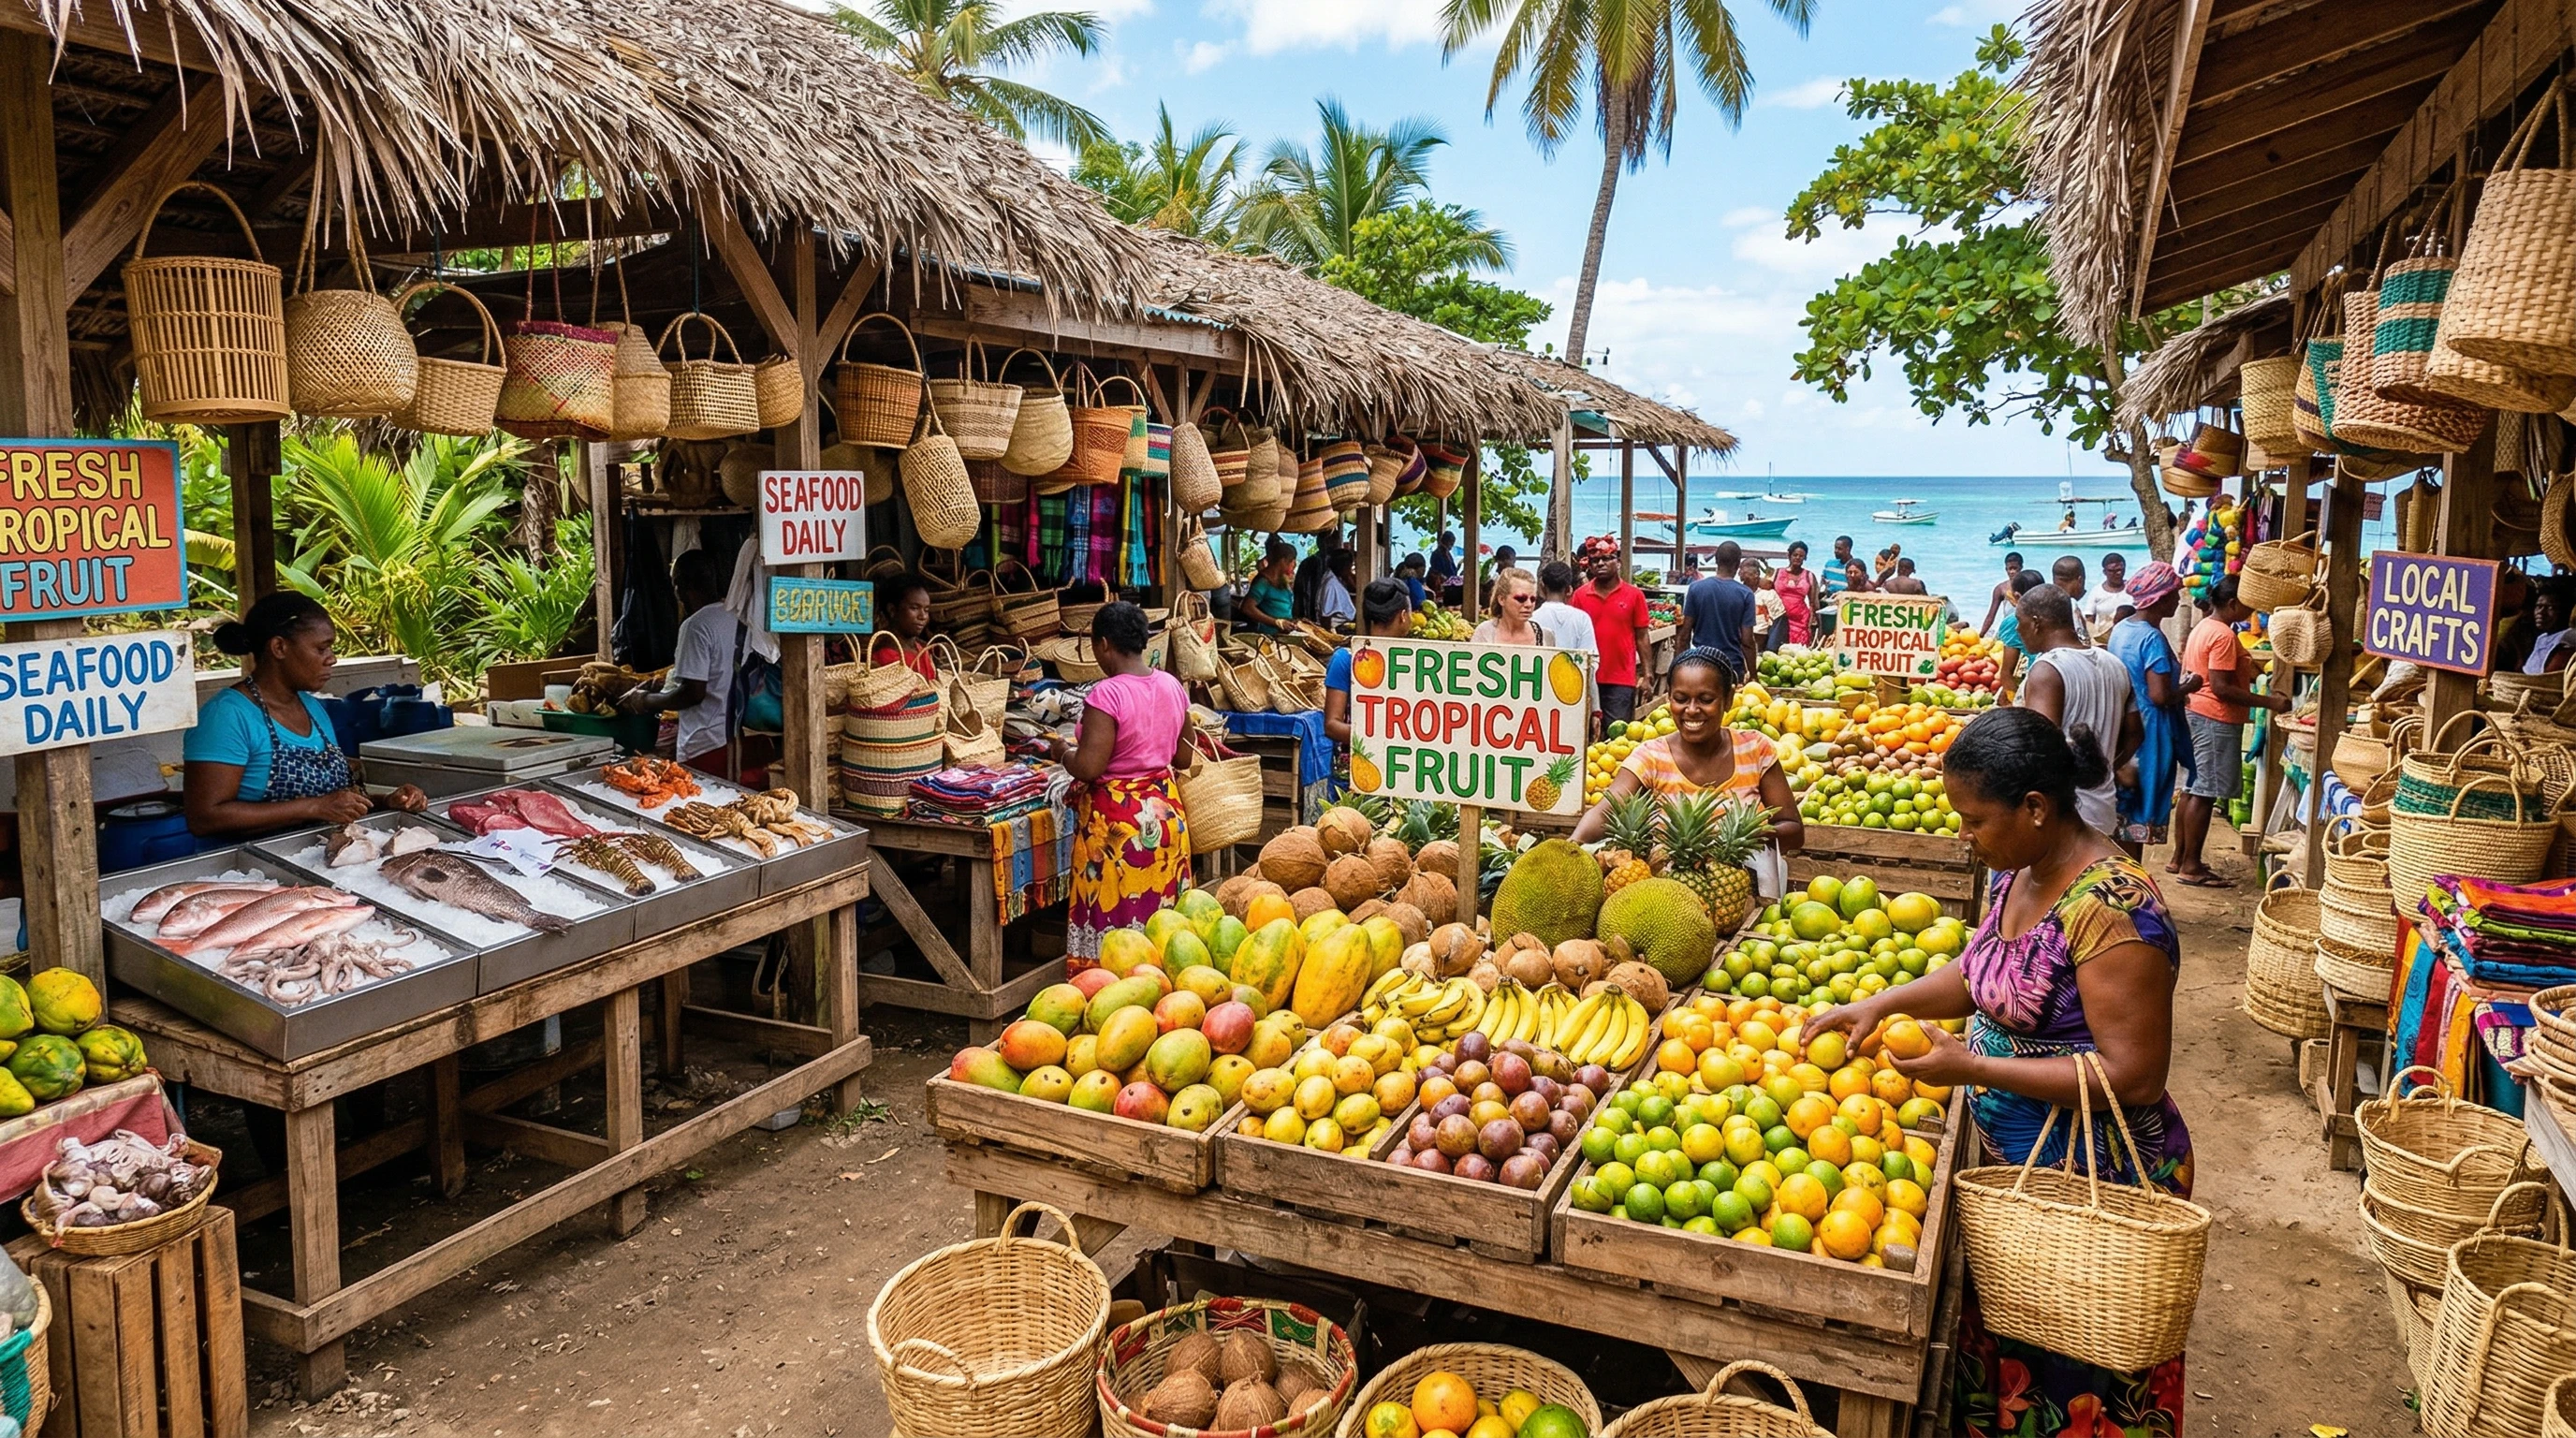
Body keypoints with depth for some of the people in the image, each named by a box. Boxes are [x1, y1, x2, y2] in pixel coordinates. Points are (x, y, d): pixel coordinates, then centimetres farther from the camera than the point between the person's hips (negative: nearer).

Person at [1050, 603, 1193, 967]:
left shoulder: (1106, 694, -18)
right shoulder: (1173, 687, 3)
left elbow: (1088, 767, -21)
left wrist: (1063, 751, -2)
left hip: (1116, 821, -7)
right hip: (1166, 813, 7)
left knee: (1111, 915, 3)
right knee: (1161, 917, 14)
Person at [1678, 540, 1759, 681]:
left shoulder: (1696, 588, -4)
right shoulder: (1745, 594, -7)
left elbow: (1685, 634, -2)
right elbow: (1747, 641, -7)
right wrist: (1752, 675, 2)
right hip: (1733, 665, -1)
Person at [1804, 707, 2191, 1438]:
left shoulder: (2111, 908, -25)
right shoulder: (2017, 874, 2)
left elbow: (2135, 1077, -25)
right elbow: (1978, 976, 18)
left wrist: (1973, 1067, -24)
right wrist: (1880, 1003, 3)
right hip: (2011, 1162, 8)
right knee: (2004, 1358, 20)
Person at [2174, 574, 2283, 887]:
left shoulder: (2203, 627, 13)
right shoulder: (2223, 635, -18)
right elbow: (2221, 688, -23)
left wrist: (2247, 671, 17)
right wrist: (2269, 702, -20)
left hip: (2197, 716, 10)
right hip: (2216, 720, -10)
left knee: (2192, 789, 14)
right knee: (2204, 794, -6)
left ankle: (2179, 858, 20)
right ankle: (2191, 866, -2)